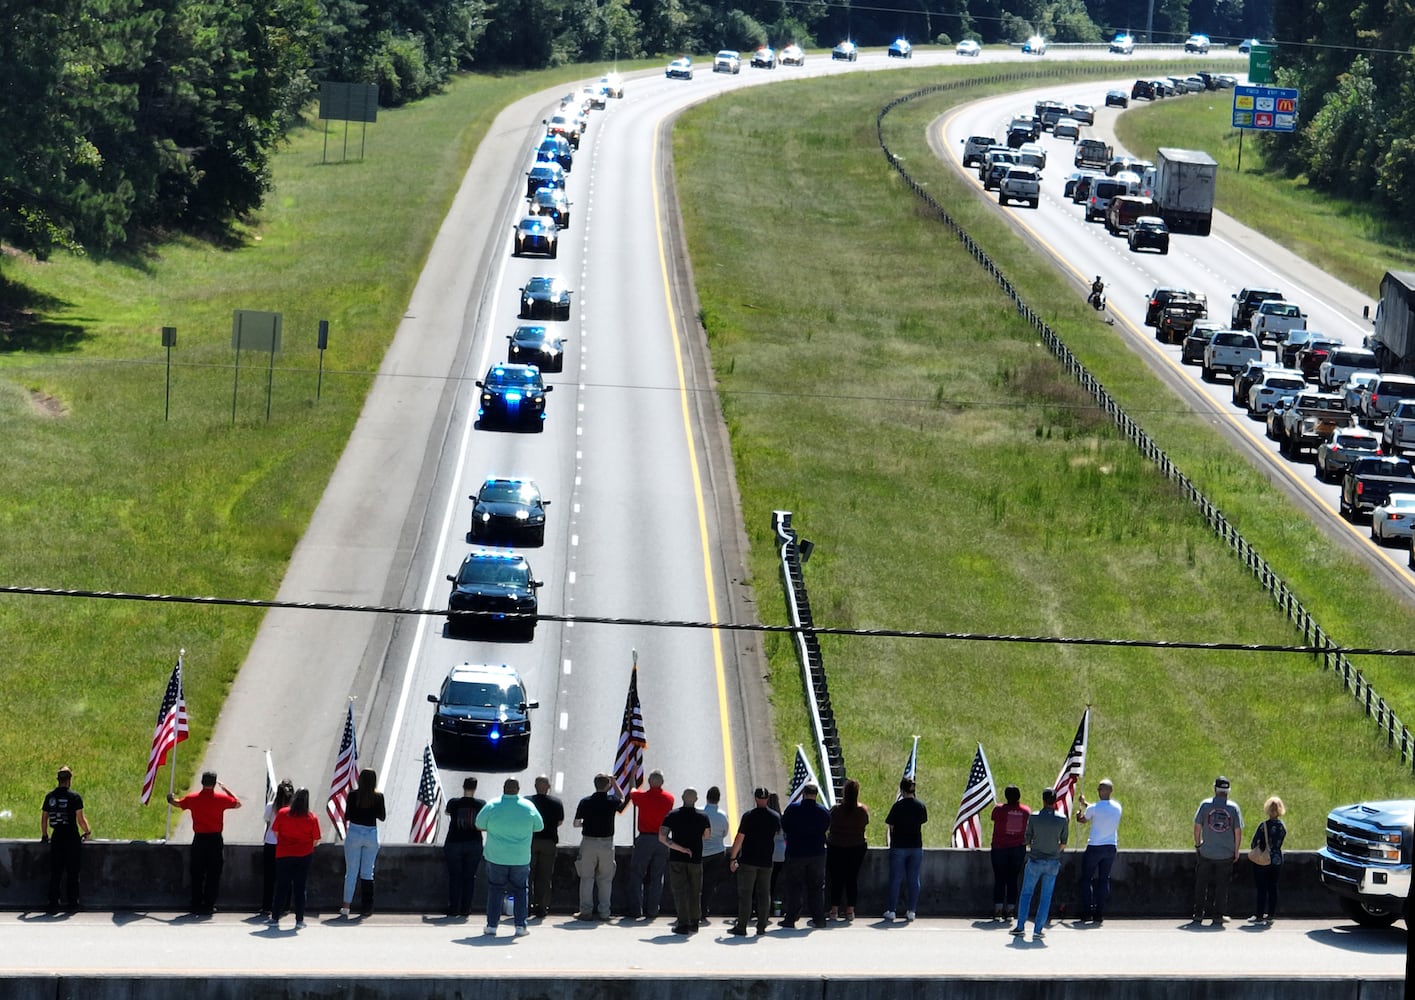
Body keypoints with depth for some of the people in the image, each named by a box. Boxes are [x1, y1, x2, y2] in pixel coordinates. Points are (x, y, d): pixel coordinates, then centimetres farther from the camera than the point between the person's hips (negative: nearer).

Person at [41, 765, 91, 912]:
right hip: (72, 838, -3)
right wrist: (87, 832, 6)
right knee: (72, 872, 5)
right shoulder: (75, 797, -9)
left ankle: (53, 904, 4)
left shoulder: (50, 797, 5)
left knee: (55, 872, 6)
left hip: (56, 838, 3)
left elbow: (44, 818, 9)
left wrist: (44, 835, 22)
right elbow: (80, 818, -11)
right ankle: (72, 902, 7)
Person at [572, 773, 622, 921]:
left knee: (587, 878, 6)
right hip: (607, 843, 0)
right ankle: (604, 912, 6)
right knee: (605, 879, 8)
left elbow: (576, 824, 2)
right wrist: (614, 784, 30)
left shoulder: (585, 802, -5)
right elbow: (621, 800, 22)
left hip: (588, 842, 0)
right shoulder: (612, 801, -4)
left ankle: (586, 911, 4)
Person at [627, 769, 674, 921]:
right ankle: (651, 911, 6)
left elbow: (632, 793, 17)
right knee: (656, 878, 7)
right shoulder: (669, 798, -1)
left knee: (637, 875, 4)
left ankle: (635, 910, -1)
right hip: (662, 841, 2)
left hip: (645, 838, -2)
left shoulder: (642, 796, -7)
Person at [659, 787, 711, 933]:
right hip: (696, 860, 1)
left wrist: (680, 848, -12)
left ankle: (683, 923, -5)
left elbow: (662, 837, -12)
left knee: (679, 890, 1)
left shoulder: (672, 816, -3)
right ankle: (694, 923, 17)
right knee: (695, 892, 12)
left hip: (676, 859, -1)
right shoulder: (702, 817, 0)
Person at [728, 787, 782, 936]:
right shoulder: (775, 817, 4)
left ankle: (741, 927, -3)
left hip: (748, 861, -4)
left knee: (745, 894, -1)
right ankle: (761, 926, 9)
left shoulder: (749, 816, -10)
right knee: (764, 894, 9)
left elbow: (739, 838, -10)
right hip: (766, 861, 4)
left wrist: (732, 858, -4)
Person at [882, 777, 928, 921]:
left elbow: (889, 825, -7)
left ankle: (891, 910, 5)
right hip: (916, 847, 3)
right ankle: (911, 910, 7)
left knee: (895, 879, 3)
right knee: (913, 879, 7)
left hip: (899, 846, -3)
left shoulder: (898, 806, -12)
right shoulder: (921, 806, 0)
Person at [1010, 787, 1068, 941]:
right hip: (1053, 862, 1)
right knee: (1046, 897, 7)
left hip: (1035, 860, -1)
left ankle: (1020, 927, 9)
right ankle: (1038, 930, 6)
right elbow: (1063, 844, 3)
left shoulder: (1034, 817, -9)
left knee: (1026, 893, 12)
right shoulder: (1062, 820, -5)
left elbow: (1028, 840, -1)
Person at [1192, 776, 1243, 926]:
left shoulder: (1205, 804, -5)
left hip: (1206, 852, 0)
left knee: (1201, 884, 12)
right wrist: (1237, 851, 7)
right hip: (1226, 854, 0)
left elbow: (1197, 827, -2)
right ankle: (1218, 917, 6)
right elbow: (1238, 831, -3)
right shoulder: (1234, 807, -4)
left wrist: (1197, 845, 11)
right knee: (1221, 886, 7)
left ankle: (1198, 914, 12)